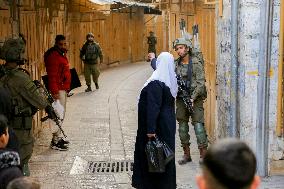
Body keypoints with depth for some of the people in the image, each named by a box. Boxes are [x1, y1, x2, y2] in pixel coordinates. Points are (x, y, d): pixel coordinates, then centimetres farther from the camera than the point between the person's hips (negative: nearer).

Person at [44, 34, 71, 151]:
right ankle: (55, 141, -6)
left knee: (61, 114, 16)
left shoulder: (62, 54, 15)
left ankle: (58, 137, 25)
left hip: (63, 89, 10)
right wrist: (55, 92, -27)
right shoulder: (53, 56, -17)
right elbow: (52, 76, -23)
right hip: (58, 90, -10)